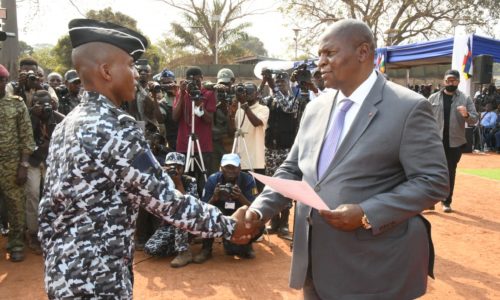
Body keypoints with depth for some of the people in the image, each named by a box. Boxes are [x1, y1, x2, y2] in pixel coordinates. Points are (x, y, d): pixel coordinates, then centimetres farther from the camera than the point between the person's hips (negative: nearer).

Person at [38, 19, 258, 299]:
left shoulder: (66, 126, 5)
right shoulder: (116, 129, -23)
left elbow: (49, 209, 10)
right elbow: (168, 201, -22)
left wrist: (57, 262, 19)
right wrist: (230, 225, -11)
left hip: (65, 274, 9)